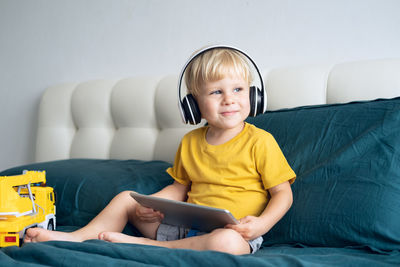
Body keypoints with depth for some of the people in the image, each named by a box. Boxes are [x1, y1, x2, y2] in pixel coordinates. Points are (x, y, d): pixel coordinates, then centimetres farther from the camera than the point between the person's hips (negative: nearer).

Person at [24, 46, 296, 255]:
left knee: (227, 243, -41)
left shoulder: (260, 142, -7)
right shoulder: (190, 142, 10)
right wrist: (150, 205, -1)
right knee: (126, 198, 8)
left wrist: (262, 224, -23)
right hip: (186, 224, 6)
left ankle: (142, 244, -27)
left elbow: (283, 193, -5)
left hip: (233, 232, -5)